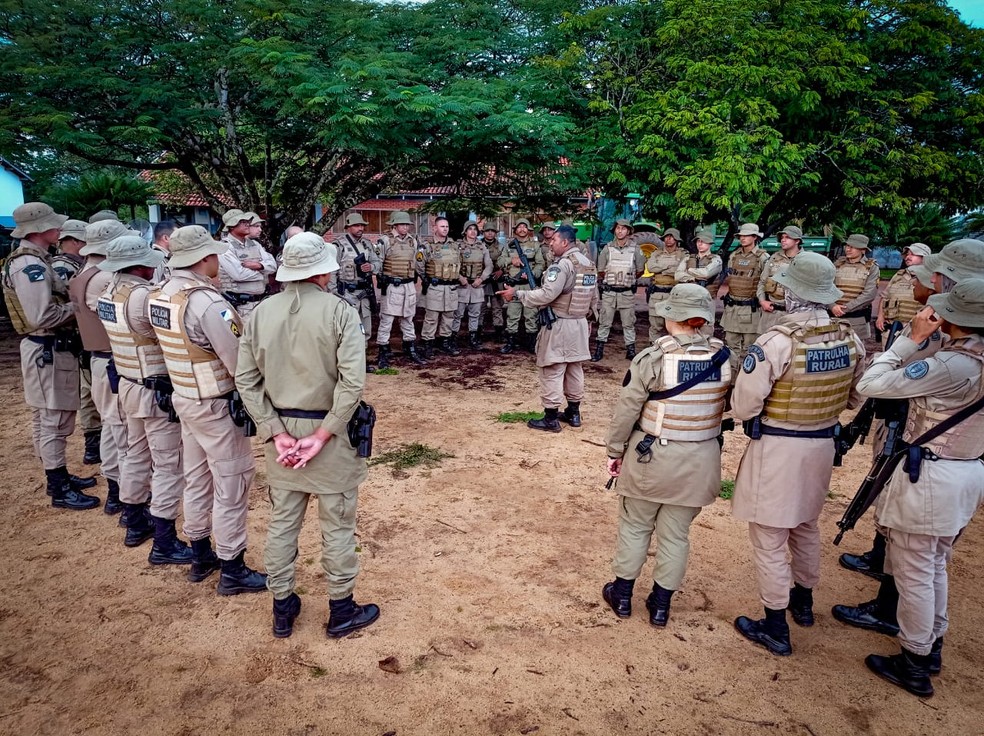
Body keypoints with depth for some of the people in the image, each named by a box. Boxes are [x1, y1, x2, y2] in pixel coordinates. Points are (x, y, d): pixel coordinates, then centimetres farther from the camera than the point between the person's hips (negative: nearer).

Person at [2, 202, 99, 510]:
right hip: (48, 350, -11)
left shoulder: (30, 260, 13)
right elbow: (42, 317, -25)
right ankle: (60, 490, 5)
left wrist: (69, 304, 0)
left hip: (44, 348, 11)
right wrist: (76, 306, -13)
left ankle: (58, 476, 31)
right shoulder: (31, 266, -19)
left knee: (44, 419, 18)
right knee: (55, 421, -3)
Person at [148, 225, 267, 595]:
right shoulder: (207, 304, -26)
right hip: (216, 405, -9)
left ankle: (200, 553, 37)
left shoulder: (159, 295, 1)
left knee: (196, 478, 21)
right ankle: (232, 570, 15)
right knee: (231, 485, 3)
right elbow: (240, 364, -24)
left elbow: (177, 345, 9)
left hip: (184, 398, 9)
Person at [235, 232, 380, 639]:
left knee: (282, 521, 16)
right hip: (328, 430, -4)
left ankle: (283, 608, 31)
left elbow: (245, 380, -3)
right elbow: (352, 382, -22)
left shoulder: (263, 312, -1)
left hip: (281, 429, 4)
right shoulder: (338, 311, -14)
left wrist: (276, 432, -5)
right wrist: (323, 435, -16)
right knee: (337, 524, 11)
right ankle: (341, 610, 25)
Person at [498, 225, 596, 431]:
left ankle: (550, 419, 2)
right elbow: (594, 298, 16)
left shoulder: (563, 264, -17)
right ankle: (573, 413, 24)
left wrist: (517, 294, -20)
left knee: (552, 371, -2)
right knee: (574, 369, 15)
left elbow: (546, 295, -25)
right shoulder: (588, 263, 11)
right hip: (580, 324, 9)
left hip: (559, 325, -9)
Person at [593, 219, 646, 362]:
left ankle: (631, 350, 14)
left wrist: (629, 280, 11)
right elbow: (600, 271, 9)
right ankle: (599, 350, 9)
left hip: (627, 292, 0)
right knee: (604, 322, 3)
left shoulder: (635, 249, 1)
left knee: (628, 323, 6)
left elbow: (640, 270, 10)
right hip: (609, 291, 0)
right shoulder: (608, 248, 1)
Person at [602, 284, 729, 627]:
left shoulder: (652, 358, -18)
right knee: (676, 534, 16)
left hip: (651, 456, -3)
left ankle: (622, 595, 30)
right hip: (701, 461, 3)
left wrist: (615, 450, 0)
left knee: (635, 527, 16)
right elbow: (728, 406, 5)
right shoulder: (722, 358, -6)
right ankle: (661, 604, 29)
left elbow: (626, 410, -12)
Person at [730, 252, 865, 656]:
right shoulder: (850, 340, -5)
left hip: (777, 449, -7)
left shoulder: (776, 343, -25)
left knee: (769, 539, 7)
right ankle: (803, 601, 47)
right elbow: (856, 398, 7)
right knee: (806, 526, 26)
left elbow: (744, 406, -21)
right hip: (823, 445, 7)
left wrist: (752, 417, 1)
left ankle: (775, 628, 19)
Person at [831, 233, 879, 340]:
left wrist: (845, 308, -14)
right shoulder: (837, 265, 10)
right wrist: (833, 306, -15)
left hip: (858, 318, -2)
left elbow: (869, 294, -9)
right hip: (835, 316, 2)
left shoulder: (871, 268, 2)